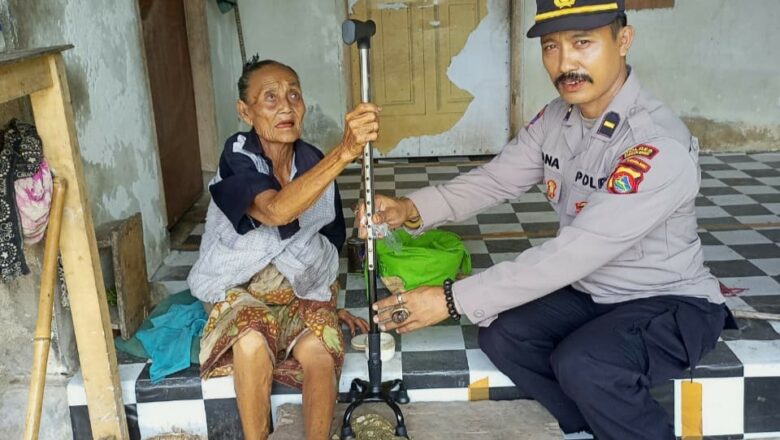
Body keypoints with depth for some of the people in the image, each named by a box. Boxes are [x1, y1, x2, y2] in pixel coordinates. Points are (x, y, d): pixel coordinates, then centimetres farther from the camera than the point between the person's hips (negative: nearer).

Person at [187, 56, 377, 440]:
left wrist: (327, 301, 3)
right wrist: (345, 152, -53)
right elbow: (277, 211, -43)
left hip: (302, 289, 3)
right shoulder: (238, 158, -20)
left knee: (318, 349, -29)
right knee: (252, 344, -35)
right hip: (242, 290, -2)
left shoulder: (315, 163, -7)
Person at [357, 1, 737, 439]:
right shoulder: (555, 120, -4)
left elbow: (573, 254, -34)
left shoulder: (660, 146, -30)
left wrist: (453, 300, -33)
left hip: (671, 304, -7)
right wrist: (411, 209, -24)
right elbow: (493, 180, -3)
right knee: (501, 335, -12)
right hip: (590, 291, 7)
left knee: (582, 364, -32)